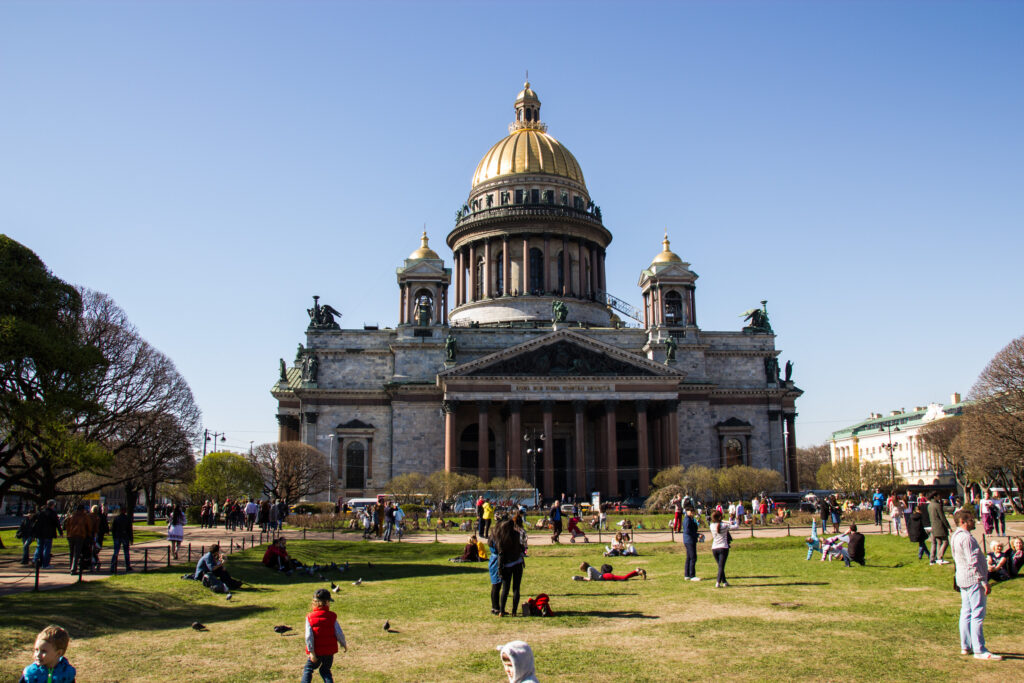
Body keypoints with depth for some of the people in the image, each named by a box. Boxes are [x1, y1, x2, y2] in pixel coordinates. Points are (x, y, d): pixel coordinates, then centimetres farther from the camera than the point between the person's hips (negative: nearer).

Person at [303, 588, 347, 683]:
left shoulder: (310, 617, -5)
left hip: (316, 651, -2)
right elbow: (339, 633, -4)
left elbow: (309, 636, -13)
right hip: (329, 651, 2)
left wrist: (311, 652, -12)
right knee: (325, 671, 18)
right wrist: (344, 644, 12)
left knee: (308, 669, 14)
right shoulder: (332, 616, -3)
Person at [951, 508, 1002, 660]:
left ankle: (966, 646, 17)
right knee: (978, 614, -8)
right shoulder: (966, 537, -17)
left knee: (966, 613, 13)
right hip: (973, 579, -10)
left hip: (963, 579, 10)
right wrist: (984, 581, -18)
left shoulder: (957, 536, 15)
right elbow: (973, 562, -21)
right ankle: (979, 650, -6)